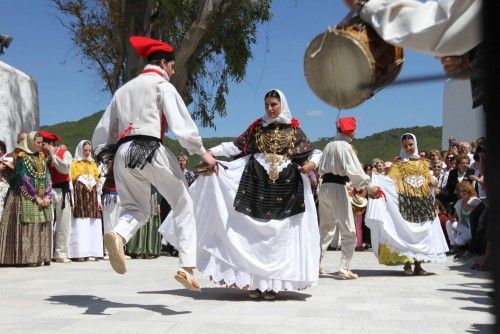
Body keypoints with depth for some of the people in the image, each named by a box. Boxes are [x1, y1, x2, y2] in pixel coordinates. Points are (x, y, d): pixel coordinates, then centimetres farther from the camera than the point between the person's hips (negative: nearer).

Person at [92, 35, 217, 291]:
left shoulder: (123, 89, 23)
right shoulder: (162, 85, 5)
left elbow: (101, 134, 21)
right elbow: (181, 123, -6)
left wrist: (109, 155, 32)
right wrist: (203, 153, 0)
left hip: (123, 152, 6)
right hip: (151, 150, -5)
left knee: (136, 209, 15)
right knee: (183, 206, 5)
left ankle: (118, 234, -19)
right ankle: (187, 266, -7)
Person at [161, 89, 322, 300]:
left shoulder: (293, 129, 8)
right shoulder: (257, 126, 11)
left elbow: (314, 152, 7)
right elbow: (237, 146, 5)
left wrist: (312, 163, -14)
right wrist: (213, 151, -7)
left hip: (284, 187, -1)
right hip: (257, 183, 1)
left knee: (280, 235, -1)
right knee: (253, 234, -3)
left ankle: (273, 283, 6)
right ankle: (254, 282, 3)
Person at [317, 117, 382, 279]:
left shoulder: (329, 145, 13)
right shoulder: (345, 146, -11)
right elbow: (354, 170, -21)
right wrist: (370, 186, -24)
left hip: (324, 186, 8)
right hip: (337, 188, -8)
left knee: (325, 228, 20)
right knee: (349, 231, -1)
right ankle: (344, 268, -6)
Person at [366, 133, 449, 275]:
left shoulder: (422, 162, 17)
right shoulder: (398, 162, 6)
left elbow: (429, 178, 19)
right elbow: (390, 179, -6)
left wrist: (433, 180, -3)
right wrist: (376, 178, -25)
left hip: (423, 200, 4)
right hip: (406, 200, -4)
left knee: (421, 231, 2)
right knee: (406, 231, -7)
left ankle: (418, 264, 9)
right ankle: (407, 263, 1)